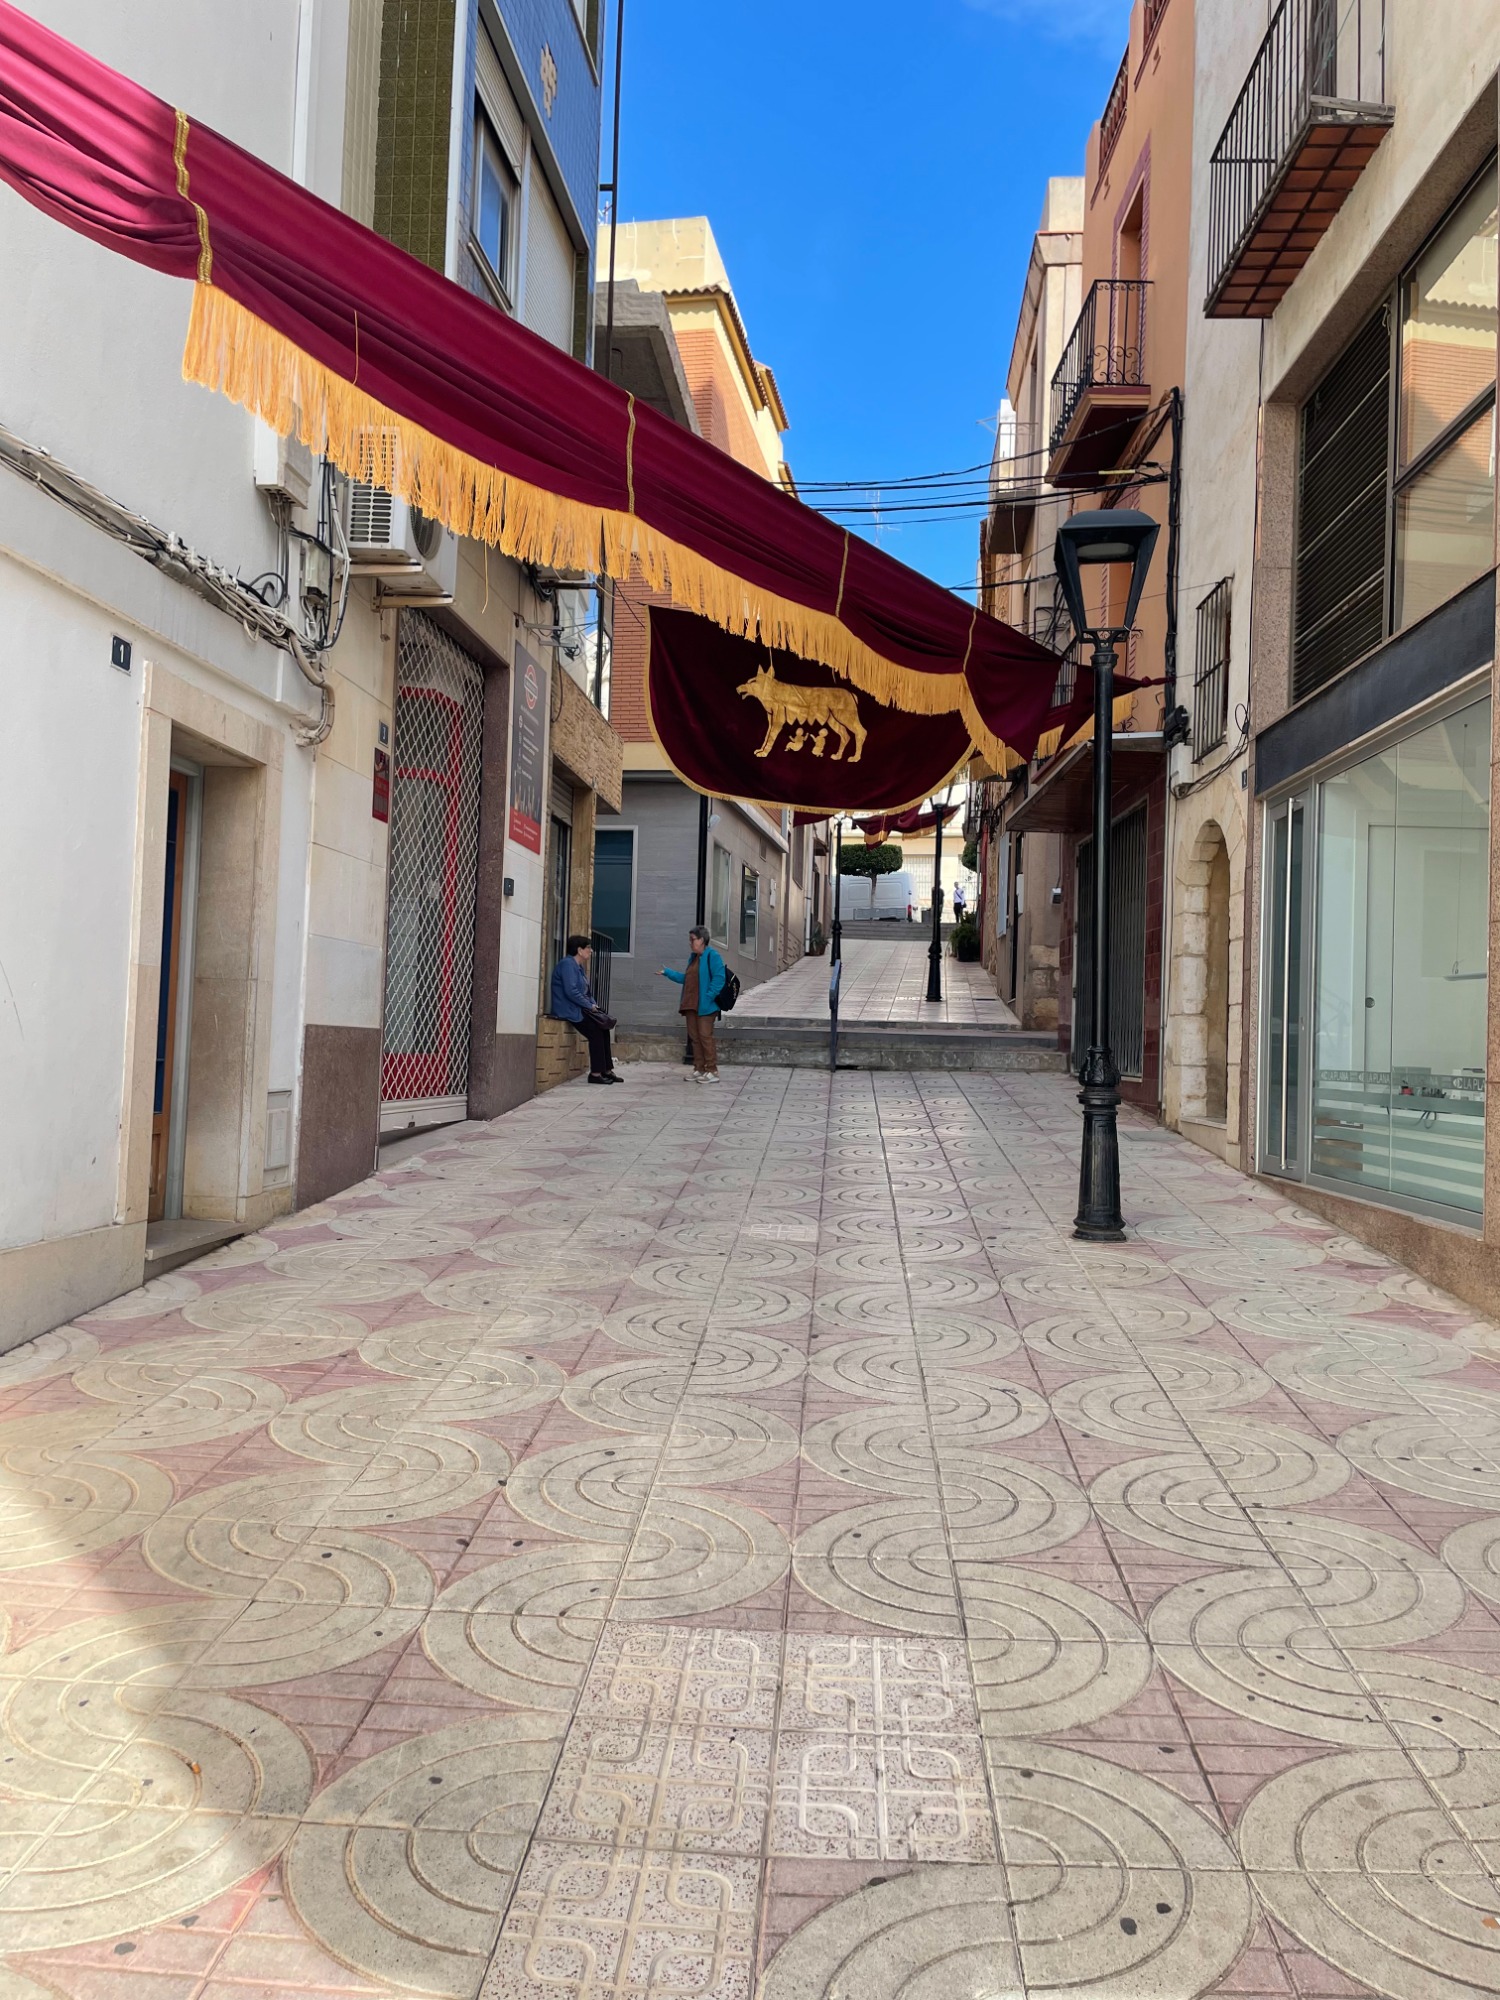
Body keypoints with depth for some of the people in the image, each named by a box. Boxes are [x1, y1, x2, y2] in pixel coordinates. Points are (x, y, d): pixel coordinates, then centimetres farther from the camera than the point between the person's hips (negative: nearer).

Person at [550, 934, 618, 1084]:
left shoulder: (578, 966, 19)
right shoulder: (567, 964, -13)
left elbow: (587, 991, 23)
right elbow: (571, 991, -23)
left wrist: (594, 1004, 4)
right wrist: (589, 1005, -17)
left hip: (579, 1009, 10)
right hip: (569, 1010, -10)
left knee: (604, 1029, -5)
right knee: (596, 1032, -19)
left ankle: (607, 1070, -4)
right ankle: (596, 1073, -14)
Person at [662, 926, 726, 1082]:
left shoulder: (712, 956, -11)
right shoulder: (693, 957, 17)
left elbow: (719, 979, -18)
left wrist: (708, 998, -21)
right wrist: (668, 973, 24)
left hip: (704, 1006, -9)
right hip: (691, 1005, 9)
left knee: (705, 1037, -7)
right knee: (694, 1037, 10)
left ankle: (712, 1072, -1)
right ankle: (699, 1070, 17)